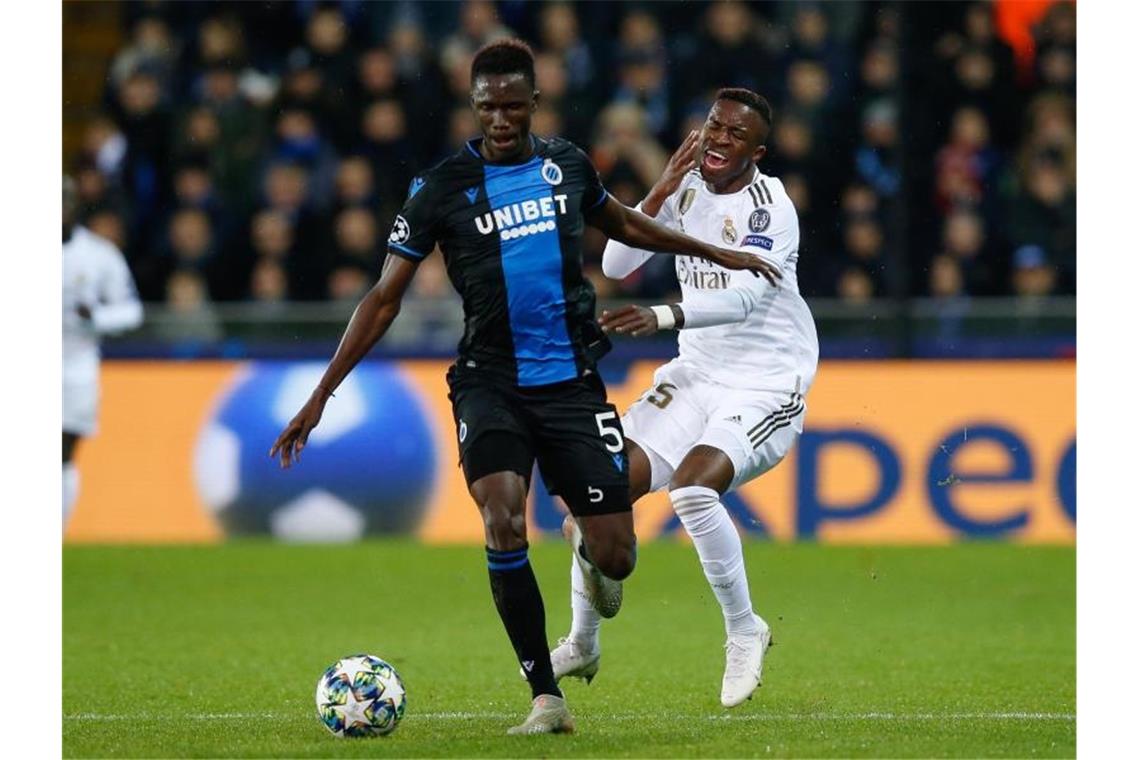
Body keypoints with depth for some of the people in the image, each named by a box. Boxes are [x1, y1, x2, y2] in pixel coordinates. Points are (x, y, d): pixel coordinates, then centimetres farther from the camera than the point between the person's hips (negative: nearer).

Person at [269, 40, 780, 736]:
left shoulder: (567, 165, 5)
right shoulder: (443, 188, -4)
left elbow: (621, 222, 27)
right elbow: (385, 299, -1)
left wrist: (714, 253, 35)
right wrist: (320, 397, -6)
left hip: (573, 383, 2)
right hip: (490, 384, -2)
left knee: (615, 558, -4)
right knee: (502, 526, -27)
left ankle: (595, 568, 37)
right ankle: (547, 698, -16)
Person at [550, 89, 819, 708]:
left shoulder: (769, 208, -16)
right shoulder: (686, 188, 5)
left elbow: (745, 296, -33)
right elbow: (615, 265, -2)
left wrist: (662, 317, -48)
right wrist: (662, 191, -14)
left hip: (767, 388, -7)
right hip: (696, 375, 7)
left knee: (693, 487, -31)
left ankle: (745, 633, -11)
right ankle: (582, 645, 18)